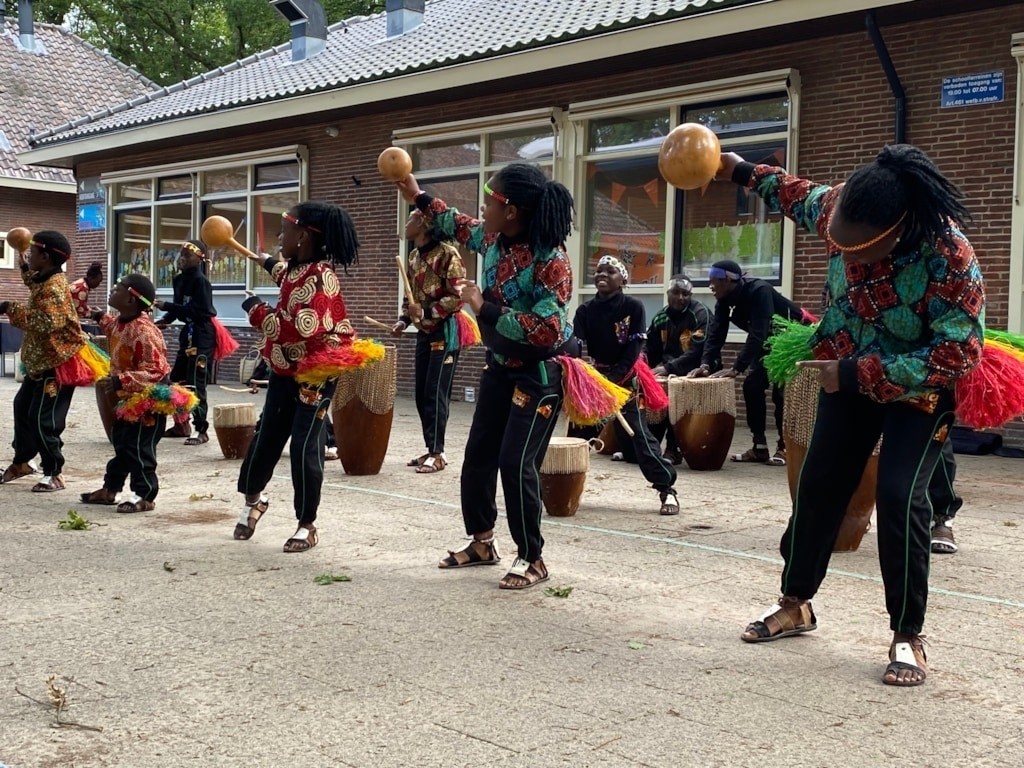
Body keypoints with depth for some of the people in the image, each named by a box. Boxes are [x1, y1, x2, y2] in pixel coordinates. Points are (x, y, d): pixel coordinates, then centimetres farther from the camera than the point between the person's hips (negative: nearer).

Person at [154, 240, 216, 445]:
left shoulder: (200, 281, -16)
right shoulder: (179, 279, 9)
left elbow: (197, 310, -23)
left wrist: (166, 306, -23)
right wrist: (164, 320, -1)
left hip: (202, 334, -9)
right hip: (188, 332, 9)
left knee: (195, 383, -9)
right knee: (177, 378, 14)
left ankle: (202, 431, -3)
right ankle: (182, 424, 27)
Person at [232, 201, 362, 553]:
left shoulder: (320, 277, -23)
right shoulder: (296, 269, 6)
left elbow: (300, 330, -31)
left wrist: (258, 310, -20)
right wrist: (274, 266, 41)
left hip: (315, 375, -8)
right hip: (285, 371, 8)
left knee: (305, 448, -6)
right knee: (266, 437, 14)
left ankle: (307, 525, 8)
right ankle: (253, 497, 38)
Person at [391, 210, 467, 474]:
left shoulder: (447, 254, -14)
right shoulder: (414, 257, 12)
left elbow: (458, 297, -18)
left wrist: (426, 312, -23)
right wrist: (404, 321, 8)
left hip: (444, 332, -8)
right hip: (423, 332, 8)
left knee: (436, 393, -7)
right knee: (421, 394, 9)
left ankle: (437, 453, 0)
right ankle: (431, 449, 17)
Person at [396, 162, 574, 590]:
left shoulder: (550, 260, -27)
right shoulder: (495, 238, -3)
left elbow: (546, 332, -34)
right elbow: (460, 227, 22)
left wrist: (483, 308, -30)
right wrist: (418, 197, 23)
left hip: (540, 374, -9)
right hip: (500, 366, 9)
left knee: (516, 462, -11)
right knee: (478, 454, 13)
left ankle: (533, 560, 5)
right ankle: (481, 543, 29)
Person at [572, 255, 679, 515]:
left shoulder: (633, 307, -7)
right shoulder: (585, 311, 2)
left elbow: (633, 350, -11)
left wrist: (612, 381, -21)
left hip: (624, 381, -4)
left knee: (640, 435, -10)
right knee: (576, 433, 7)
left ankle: (667, 489, -4)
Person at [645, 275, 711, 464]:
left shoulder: (700, 314, -12)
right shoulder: (661, 316, 8)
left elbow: (697, 352, -23)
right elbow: (650, 349, 13)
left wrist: (669, 368, -29)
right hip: (667, 367, 6)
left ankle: (673, 449, -22)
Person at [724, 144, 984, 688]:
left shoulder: (949, 256, -34)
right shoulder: (839, 208, -19)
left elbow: (958, 352, -31)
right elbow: (801, 197, 7)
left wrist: (859, 374, -32)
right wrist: (744, 173, 15)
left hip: (921, 389, -5)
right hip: (847, 374, 5)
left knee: (900, 496, -17)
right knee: (819, 484, 8)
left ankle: (908, 636, -1)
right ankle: (795, 604, 25)